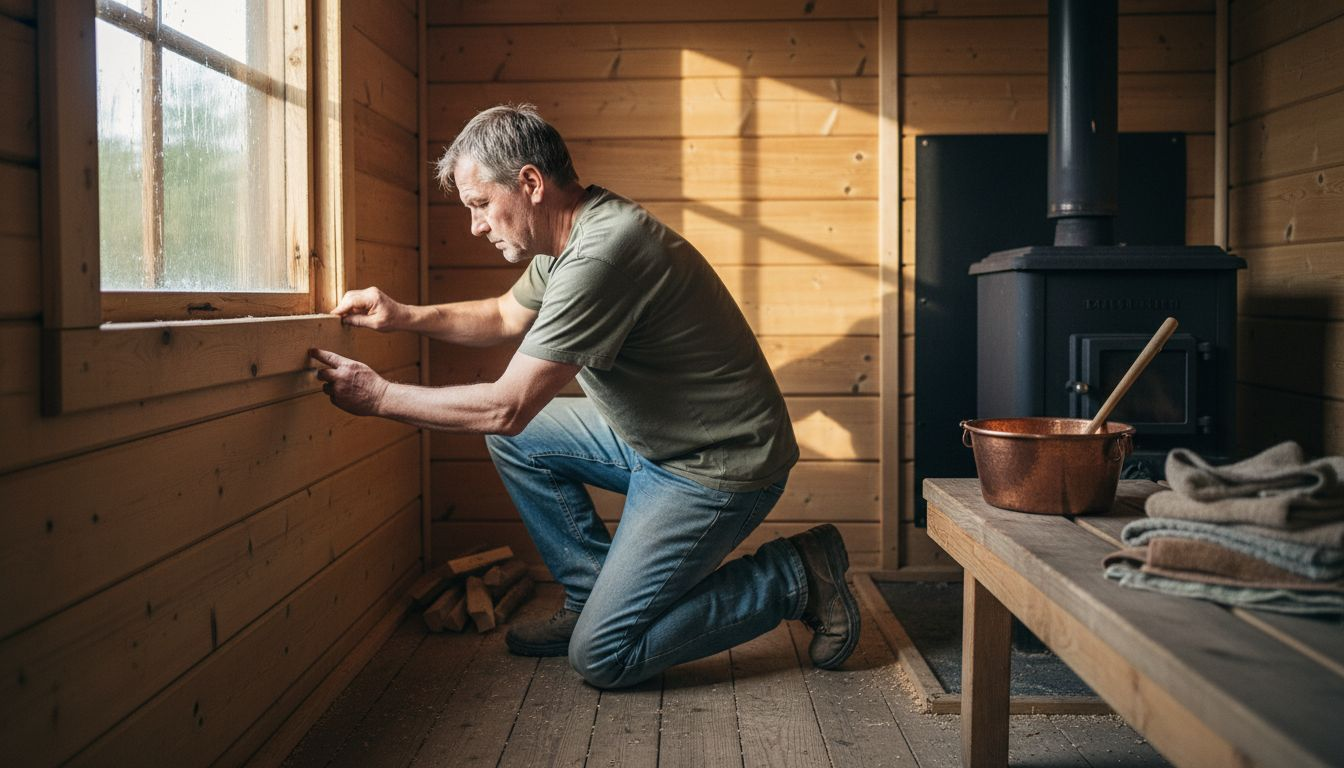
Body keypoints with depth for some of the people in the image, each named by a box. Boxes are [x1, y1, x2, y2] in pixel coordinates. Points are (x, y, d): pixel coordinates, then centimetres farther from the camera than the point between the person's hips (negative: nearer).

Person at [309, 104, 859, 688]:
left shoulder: (600, 256, -28)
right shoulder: (570, 234, 4)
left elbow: (505, 407, -25)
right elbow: (507, 315, 22)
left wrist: (378, 396, -13)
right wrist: (406, 317, 7)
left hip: (716, 469, -10)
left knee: (601, 659, -8)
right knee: (516, 439, 10)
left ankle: (795, 576, 3)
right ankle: (594, 597, 17)